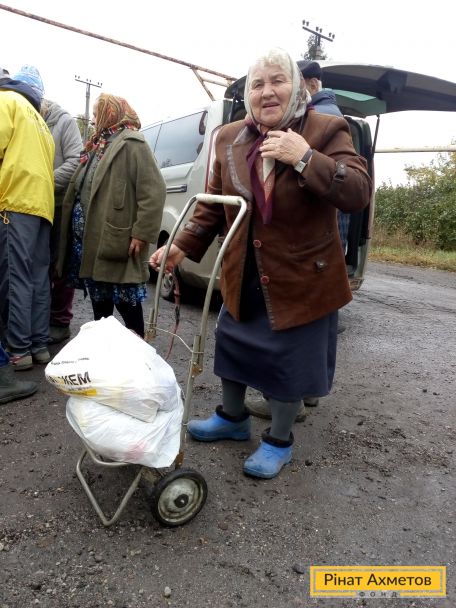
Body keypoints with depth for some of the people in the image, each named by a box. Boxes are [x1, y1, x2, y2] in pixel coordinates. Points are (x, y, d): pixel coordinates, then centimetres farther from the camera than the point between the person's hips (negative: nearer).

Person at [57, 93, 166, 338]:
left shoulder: (131, 143, -8)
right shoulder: (97, 145, 20)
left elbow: (153, 191, -17)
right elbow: (80, 189, 21)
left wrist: (141, 233, -21)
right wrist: (77, 232, 15)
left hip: (116, 240, -9)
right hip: (89, 239, 9)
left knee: (126, 302, 0)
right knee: (99, 300, 17)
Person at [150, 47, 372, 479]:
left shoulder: (326, 131, -9)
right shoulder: (229, 139, 2)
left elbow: (358, 193, -20)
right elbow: (213, 204, 8)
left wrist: (305, 159, -30)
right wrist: (183, 246, -2)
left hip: (302, 278, -4)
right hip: (242, 277, 5)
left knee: (288, 361, 8)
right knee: (231, 346, 18)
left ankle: (279, 440, 34)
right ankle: (232, 418, 45)